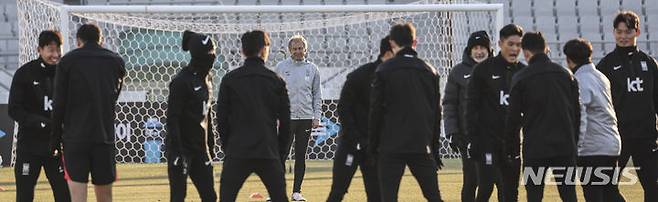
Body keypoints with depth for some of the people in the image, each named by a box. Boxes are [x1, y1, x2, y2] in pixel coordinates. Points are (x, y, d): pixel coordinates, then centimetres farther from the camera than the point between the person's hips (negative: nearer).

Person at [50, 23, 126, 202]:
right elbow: (114, 96, 12)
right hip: (105, 136, 2)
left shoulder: (67, 61, -1)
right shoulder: (116, 62, 7)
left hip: (75, 137, -2)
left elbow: (59, 103, -1)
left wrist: (55, 138, 5)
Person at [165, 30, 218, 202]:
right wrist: (176, 151, -22)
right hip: (182, 147, -8)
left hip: (200, 149, 8)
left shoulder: (205, 78, 11)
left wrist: (210, 145, 19)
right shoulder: (182, 81, -14)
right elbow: (172, 118, -17)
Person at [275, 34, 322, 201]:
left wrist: (317, 117, 2)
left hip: (306, 118, 2)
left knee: (301, 156, 5)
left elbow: (317, 94, 11)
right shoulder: (281, 68, 3)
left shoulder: (312, 69, 7)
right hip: (286, 117, -2)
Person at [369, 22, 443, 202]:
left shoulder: (384, 70, -4)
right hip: (422, 146, 3)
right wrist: (435, 149, 18)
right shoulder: (429, 71, 8)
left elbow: (376, 111, -4)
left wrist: (373, 145, 5)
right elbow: (437, 113, 12)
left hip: (391, 146, -3)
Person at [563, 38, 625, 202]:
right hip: (613, 144, 8)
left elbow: (579, 118, -20)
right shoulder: (601, 77, 13)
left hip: (592, 148, -8)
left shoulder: (579, 81, -13)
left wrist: (575, 149, -19)